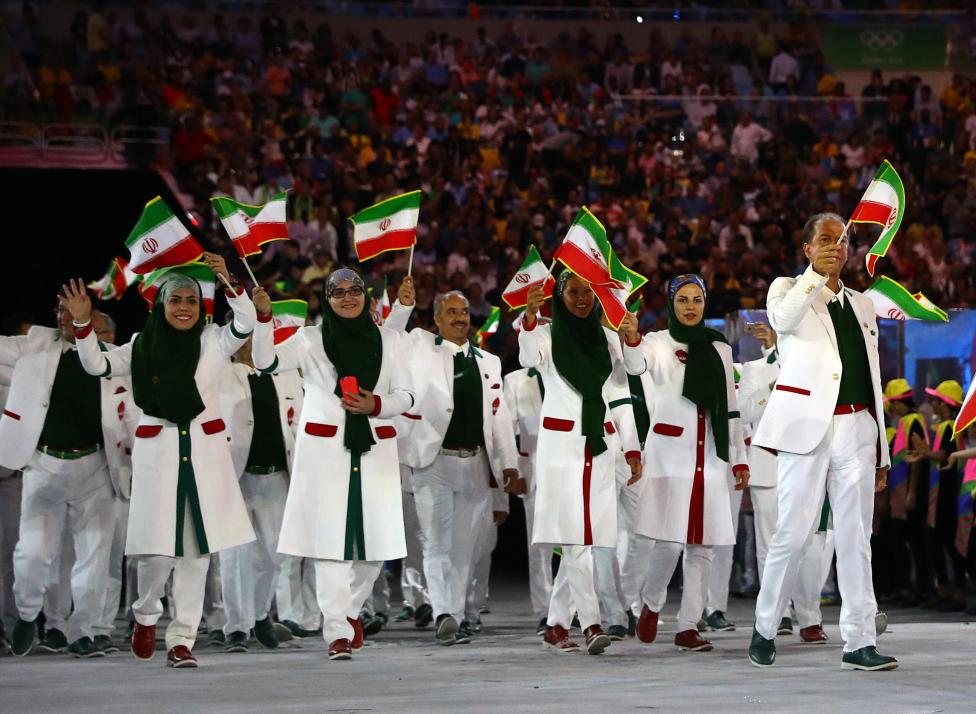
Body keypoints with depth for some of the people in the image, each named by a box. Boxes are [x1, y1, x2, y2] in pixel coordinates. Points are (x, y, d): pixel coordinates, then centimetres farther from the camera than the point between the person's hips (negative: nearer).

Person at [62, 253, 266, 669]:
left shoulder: (214, 341, 5)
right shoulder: (143, 345, 7)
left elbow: (246, 321, -12)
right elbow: (97, 365, 0)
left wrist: (228, 283, -26)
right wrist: (83, 324, -13)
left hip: (206, 449, 1)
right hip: (157, 451, -1)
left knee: (197, 547, 2)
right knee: (157, 546, -7)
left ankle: (181, 638, 9)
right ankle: (146, 615, 22)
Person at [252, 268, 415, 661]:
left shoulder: (387, 339, 13)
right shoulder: (312, 339, 7)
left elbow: (405, 395, 13)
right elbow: (266, 363, -7)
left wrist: (376, 404, -7)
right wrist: (262, 317, -20)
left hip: (375, 449, 2)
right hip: (324, 450, -2)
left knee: (376, 540, 2)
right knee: (329, 539, -10)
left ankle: (350, 609, 28)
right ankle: (338, 632, -9)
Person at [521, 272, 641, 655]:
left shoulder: (608, 338, 13)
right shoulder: (547, 335, 2)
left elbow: (620, 397, 15)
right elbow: (529, 357, -22)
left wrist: (632, 448, 8)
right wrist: (529, 318, -41)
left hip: (600, 447, 4)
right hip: (560, 446, -4)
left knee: (581, 539, 2)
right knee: (575, 538, -12)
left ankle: (556, 626, 10)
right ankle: (591, 623, -17)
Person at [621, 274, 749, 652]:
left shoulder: (719, 349, 15)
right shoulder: (659, 343, 4)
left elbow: (730, 408, 18)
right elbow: (635, 365, -20)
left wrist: (740, 459, 13)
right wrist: (631, 338, -42)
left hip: (711, 454, 4)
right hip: (670, 449, -4)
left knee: (702, 544, 0)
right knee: (670, 540, -13)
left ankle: (688, 627, 5)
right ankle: (651, 603, 13)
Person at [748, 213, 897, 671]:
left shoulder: (861, 306, 20)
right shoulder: (788, 288, 6)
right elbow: (782, 319, -20)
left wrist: (881, 453, 16)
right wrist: (816, 276, -36)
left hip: (855, 430, 4)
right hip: (807, 427, -4)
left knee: (855, 538, 1)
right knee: (792, 534, -4)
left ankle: (859, 643, 1)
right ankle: (765, 630, 10)